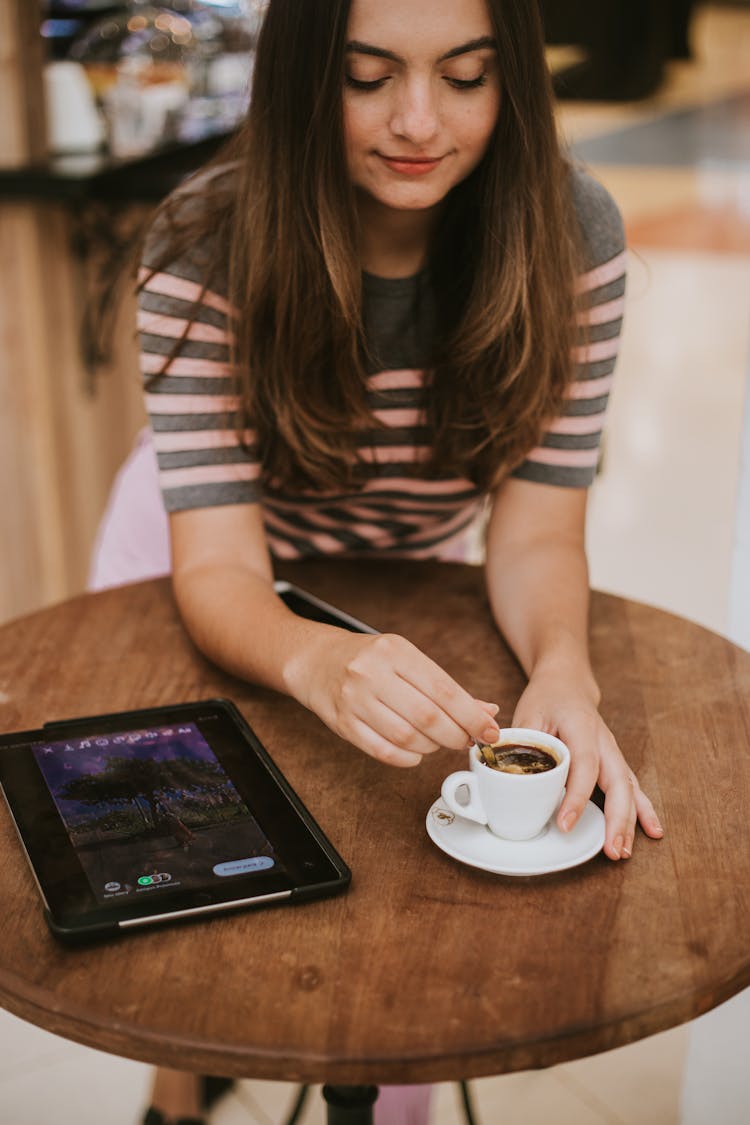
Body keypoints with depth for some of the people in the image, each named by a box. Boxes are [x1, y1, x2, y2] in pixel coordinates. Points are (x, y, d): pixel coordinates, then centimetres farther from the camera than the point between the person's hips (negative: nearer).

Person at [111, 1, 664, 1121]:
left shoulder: (572, 232, -25)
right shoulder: (207, 247, -31)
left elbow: (536, 530, -23)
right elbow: (217, 564, -34)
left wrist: (562, 670, -46)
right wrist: (320, 662, -57)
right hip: (233, 591, -1)